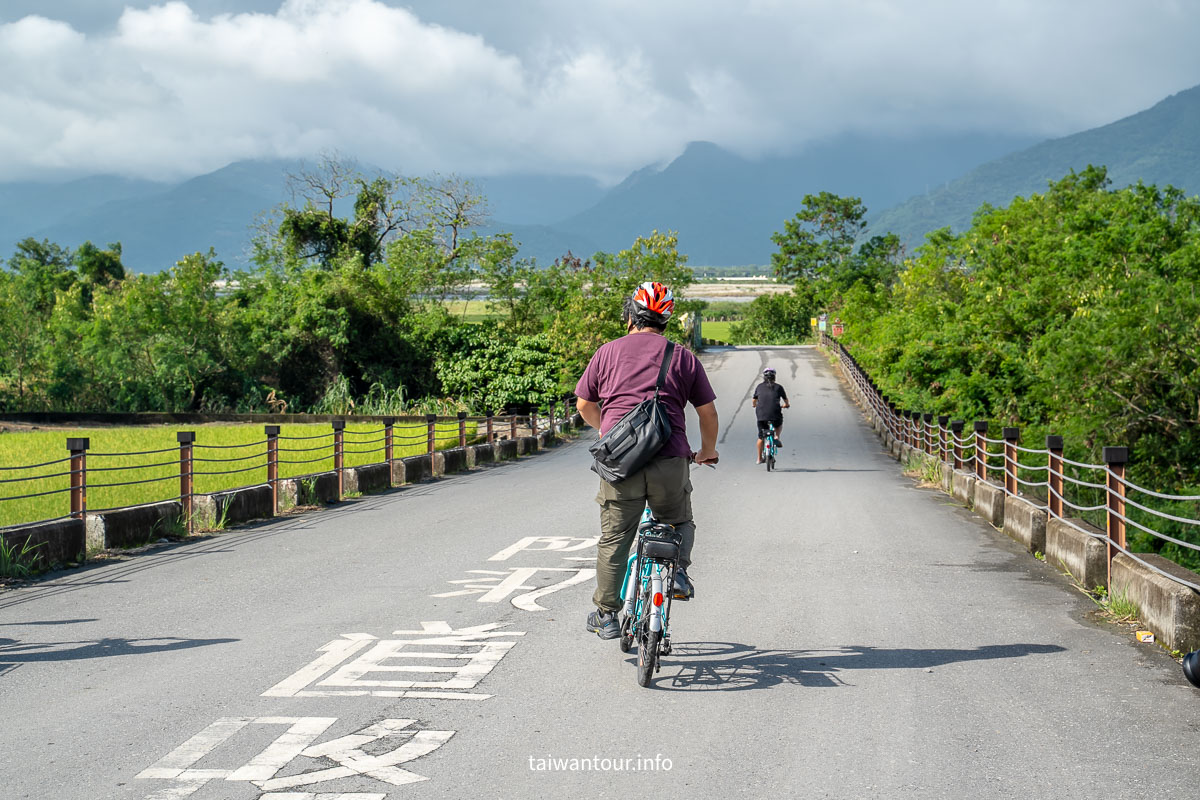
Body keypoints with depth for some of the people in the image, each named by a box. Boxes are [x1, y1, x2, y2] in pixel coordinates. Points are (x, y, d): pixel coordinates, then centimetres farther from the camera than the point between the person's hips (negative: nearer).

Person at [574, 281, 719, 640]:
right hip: (670, 462, 0)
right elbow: (708, 412, 12)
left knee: (614, 540, 10)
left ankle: (606, 616, 13)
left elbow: (584, 406, 19)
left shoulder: (608, 352, 10)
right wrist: (708, 451, 29)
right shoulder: (683, 357, 9)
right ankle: (678, 570, 4)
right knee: (680, 521, 27)